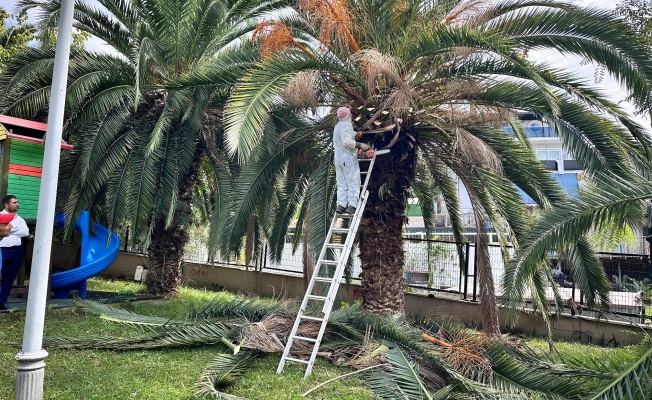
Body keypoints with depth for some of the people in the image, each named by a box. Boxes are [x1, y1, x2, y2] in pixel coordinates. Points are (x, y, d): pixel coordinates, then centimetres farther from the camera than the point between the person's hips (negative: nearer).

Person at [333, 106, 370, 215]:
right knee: (353, 183, -7)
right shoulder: (346, 125, -11)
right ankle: (352, 206, -12)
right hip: (348, 157, -9)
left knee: (342, 184, 7)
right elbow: (347, 141, -24)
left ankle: (341, 206, 1)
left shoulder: (337, 126, 18)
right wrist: (361, 145, -20)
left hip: (338, 157, 9)